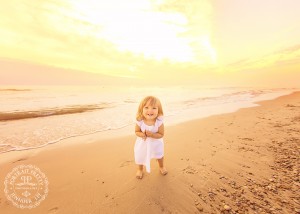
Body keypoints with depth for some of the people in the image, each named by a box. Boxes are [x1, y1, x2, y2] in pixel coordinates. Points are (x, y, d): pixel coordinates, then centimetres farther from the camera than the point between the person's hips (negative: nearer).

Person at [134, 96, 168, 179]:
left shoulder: (159, 122, -33)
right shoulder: (140, 122, -30)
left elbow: (161, 134, -22)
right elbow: (137, 131, -12)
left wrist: (152, 134, -37)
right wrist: (141, 134, -34)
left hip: (156, 143, 0)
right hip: (142, 143, 0)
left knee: (159, 155, 24)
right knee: (140, 156, 17)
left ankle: (161, 167, 59)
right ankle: (140, 170, 52)